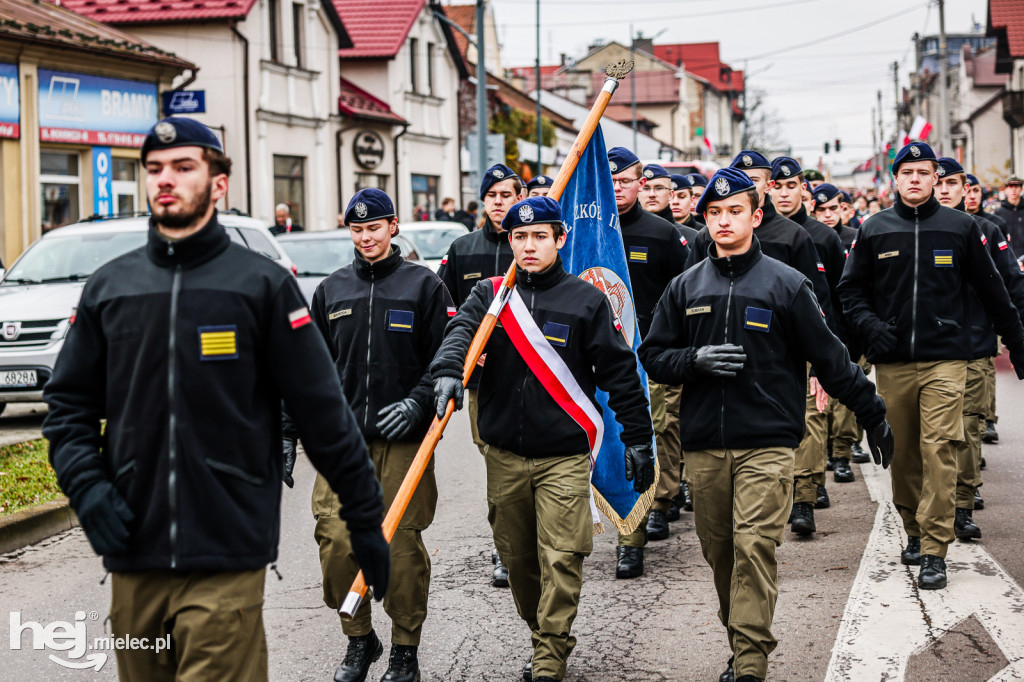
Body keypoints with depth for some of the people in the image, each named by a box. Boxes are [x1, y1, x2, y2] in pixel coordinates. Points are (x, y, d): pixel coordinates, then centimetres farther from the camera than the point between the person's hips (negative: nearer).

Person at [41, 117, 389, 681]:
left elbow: (323, 411, 0)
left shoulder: (262, 285, 0)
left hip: (228, 556, -4)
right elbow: (69, 403, 15)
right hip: (134, 558, 4)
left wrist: (365, 518, -1)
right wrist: (86, 486, -3)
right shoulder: (108, 287, 10)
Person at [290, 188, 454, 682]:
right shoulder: (331, 290, 14)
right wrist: (290, 431, 11)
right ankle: (359, 640, 14)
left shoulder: (424, 286, 5)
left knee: (402, 545, -2)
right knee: (336, 541, -6)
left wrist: (417, 402, -14)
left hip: (403, 439, -3)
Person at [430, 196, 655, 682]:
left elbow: (619, 372, 2)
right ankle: (543, 638, 31)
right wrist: (448, 369, -36)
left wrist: (637, 439, 2)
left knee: (561, 557, -9)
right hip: (504, 454, 3)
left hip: (564, 456, -3)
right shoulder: (490, 295, 6)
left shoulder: (585, 300, 0)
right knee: (517, 557, 12)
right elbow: (461, 330, -14)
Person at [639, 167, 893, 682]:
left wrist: (873, 413, 9)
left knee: (755, 547, -12)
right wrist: (695, 360, -8)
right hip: (704, 446, 4)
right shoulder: (685, 288, 11)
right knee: (718, 550, 7)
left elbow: (830, 358, 7)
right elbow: (653, 357, 12)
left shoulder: (786, 285, 3)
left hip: (767, 443, -3)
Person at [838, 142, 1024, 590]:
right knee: (902, 453, 9)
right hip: (892, 362, 2)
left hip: (945, 358, -2)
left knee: (939, 451, -11)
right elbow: (850, 288, 13)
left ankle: (934, 550, -8)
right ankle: (914, 531, 28)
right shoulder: (875, 230, 7)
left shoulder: (960, 227, 5)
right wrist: (869, 325, -5)